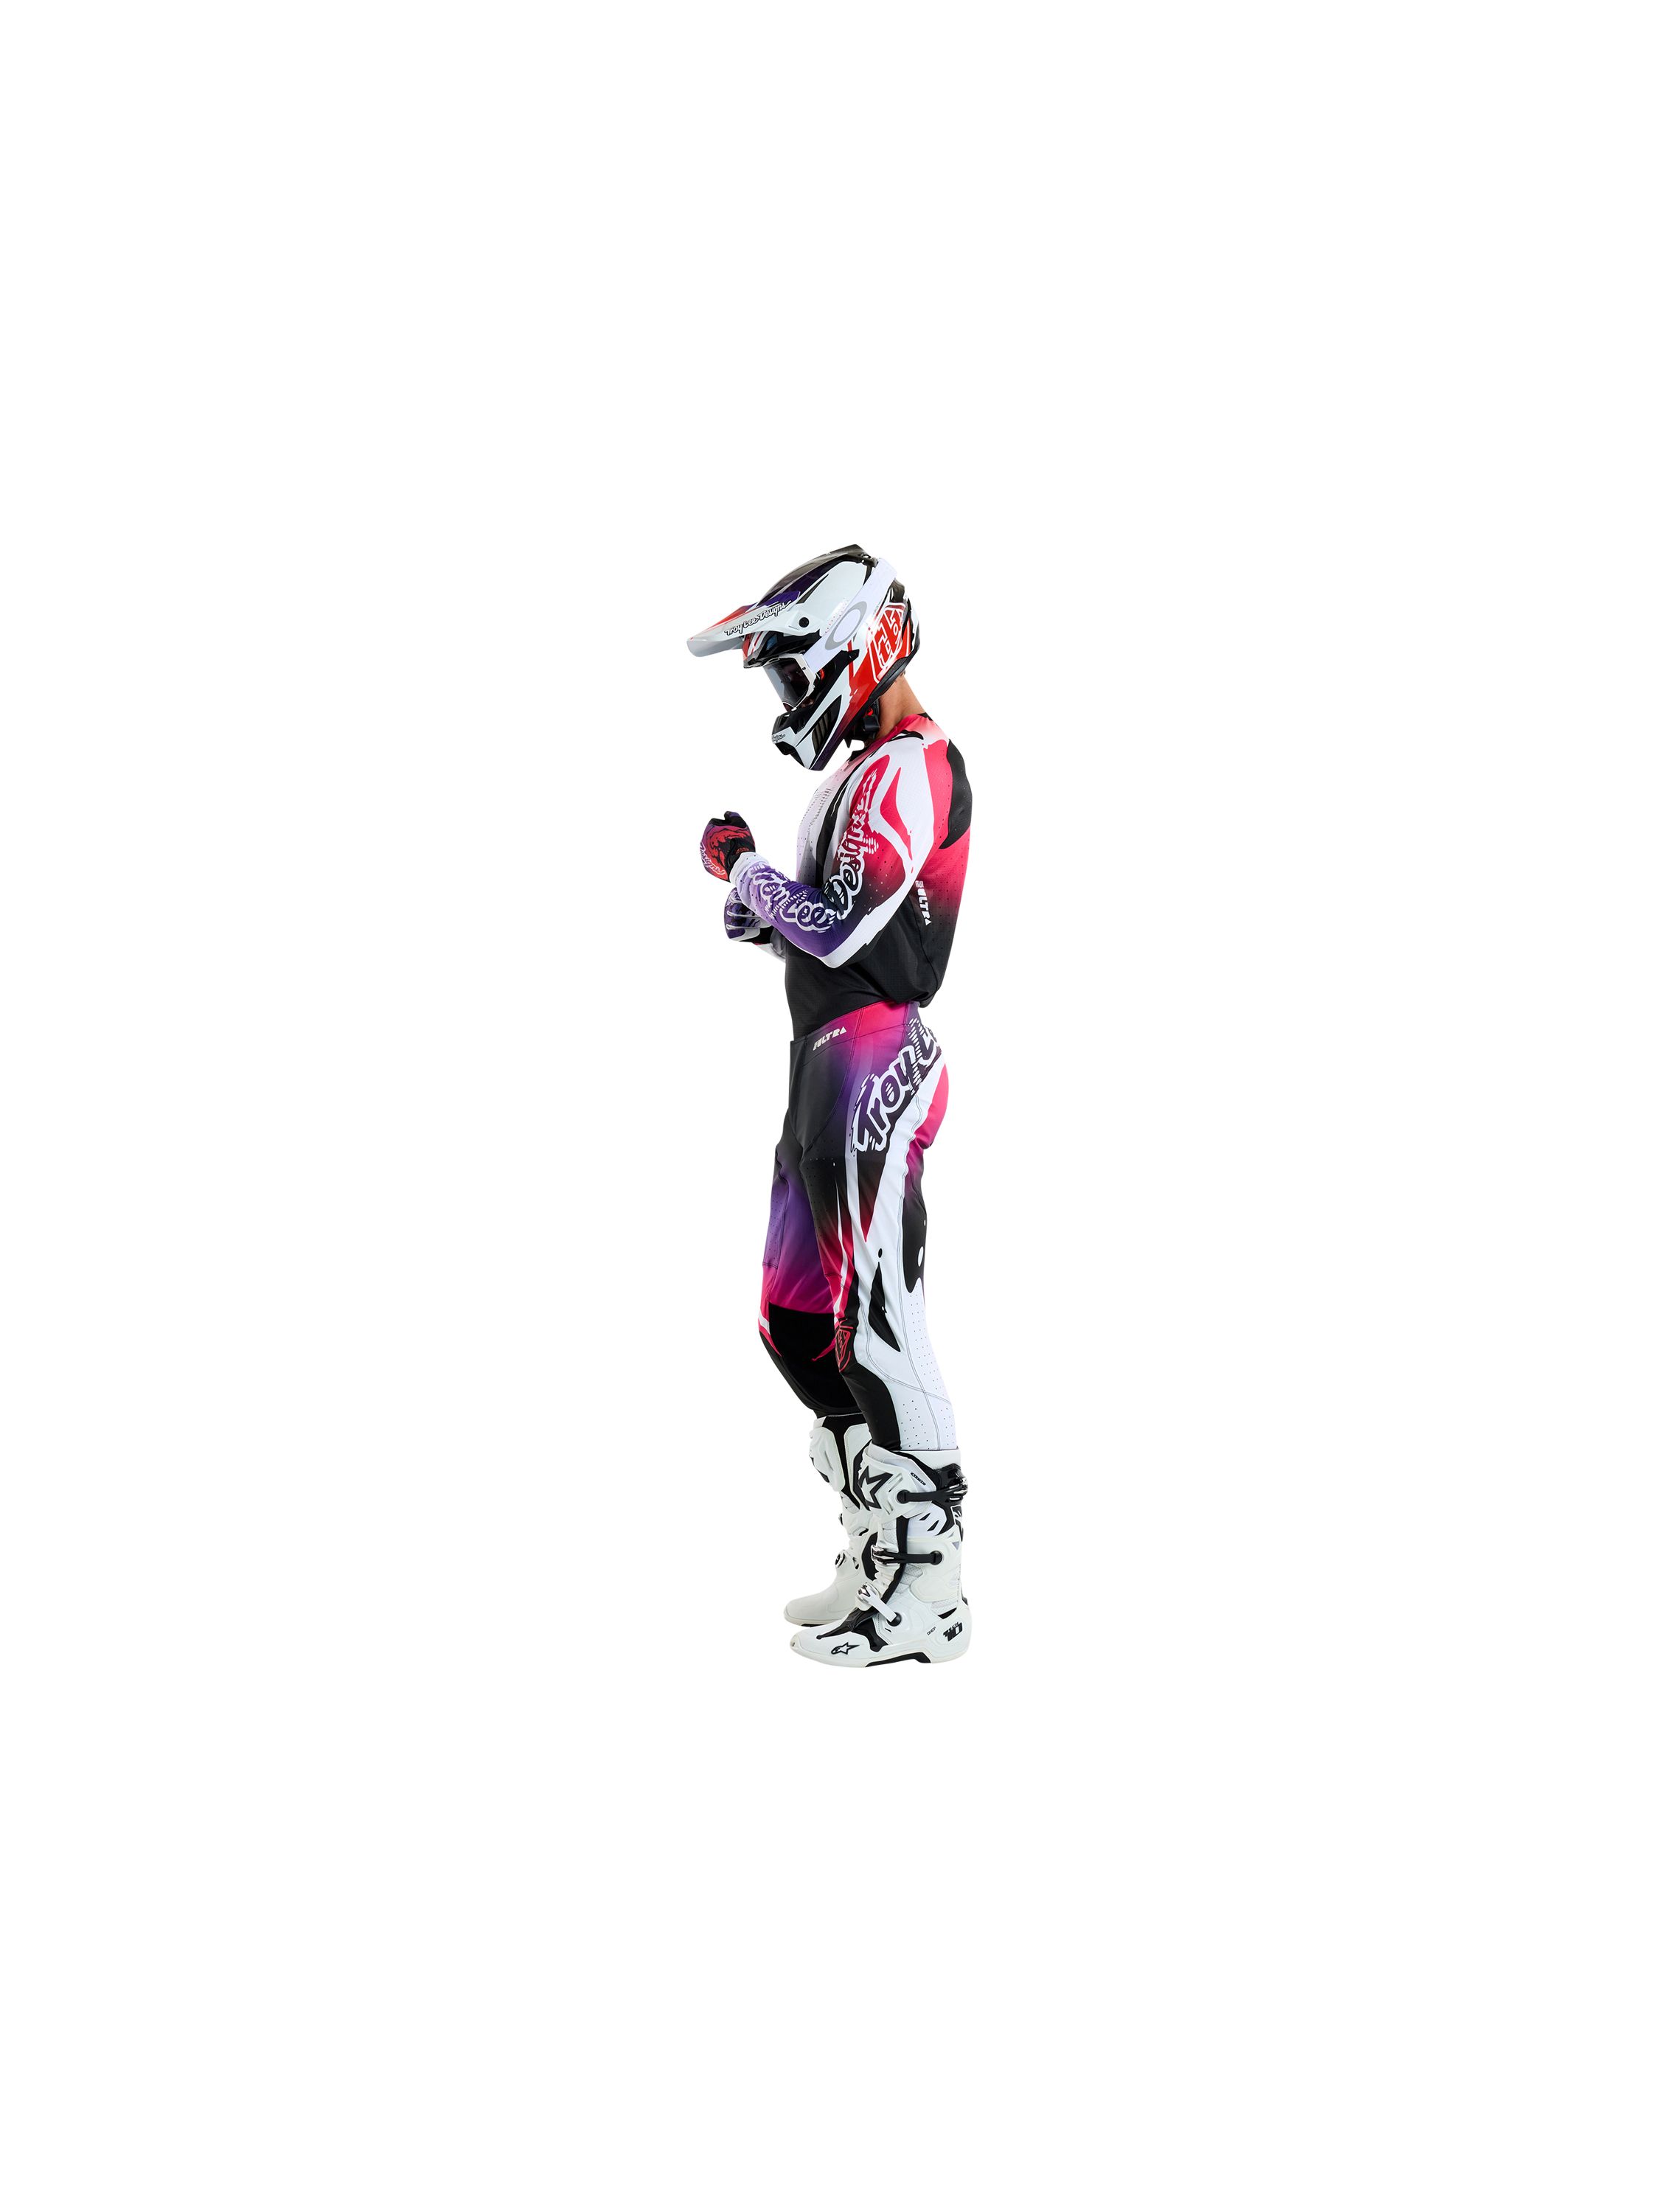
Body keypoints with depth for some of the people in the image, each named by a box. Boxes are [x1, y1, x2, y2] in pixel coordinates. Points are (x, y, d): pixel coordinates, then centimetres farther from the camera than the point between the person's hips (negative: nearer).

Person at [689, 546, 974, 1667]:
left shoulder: (909, 767, -13)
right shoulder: (870, 766, 19)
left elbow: (844, 928, -22)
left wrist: (744, 866, -7)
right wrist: (761, 907, 6)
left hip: (872, 1065, -11)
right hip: (829, 1067, 11)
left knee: (877, 1330, -8)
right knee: (801, 1325, 13)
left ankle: (925, 1594, -2)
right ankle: (884, 1553, 22)